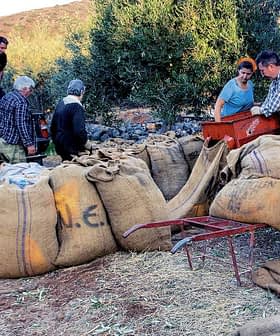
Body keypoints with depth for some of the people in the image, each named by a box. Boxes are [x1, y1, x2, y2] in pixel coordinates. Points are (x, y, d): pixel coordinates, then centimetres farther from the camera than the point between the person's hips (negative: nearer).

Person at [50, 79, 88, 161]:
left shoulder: (60, 104, 10)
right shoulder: (77, 107, -17)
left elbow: (53, 126, 17)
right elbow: (79, 130, -24)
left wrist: (56, 141, 24)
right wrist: (84, 141, -7)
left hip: (60, 147, 9)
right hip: (72, 148, -9)